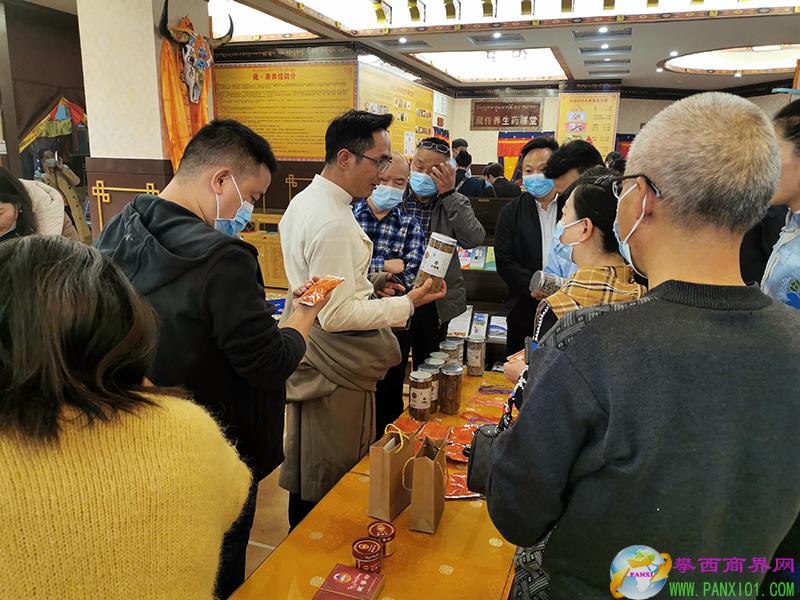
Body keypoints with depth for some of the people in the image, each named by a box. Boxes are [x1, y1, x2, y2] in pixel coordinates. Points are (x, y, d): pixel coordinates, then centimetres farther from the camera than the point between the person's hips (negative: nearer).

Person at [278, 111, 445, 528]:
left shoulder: (305, 200, 6)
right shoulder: (333, 224, -27)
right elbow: (337, 315, -26)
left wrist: (367, 286, 8)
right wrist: (407, 304, -19)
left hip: (310, 359, 11)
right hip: (337, 371, -11)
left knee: (307, 469, 26)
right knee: (333, 481, 9)